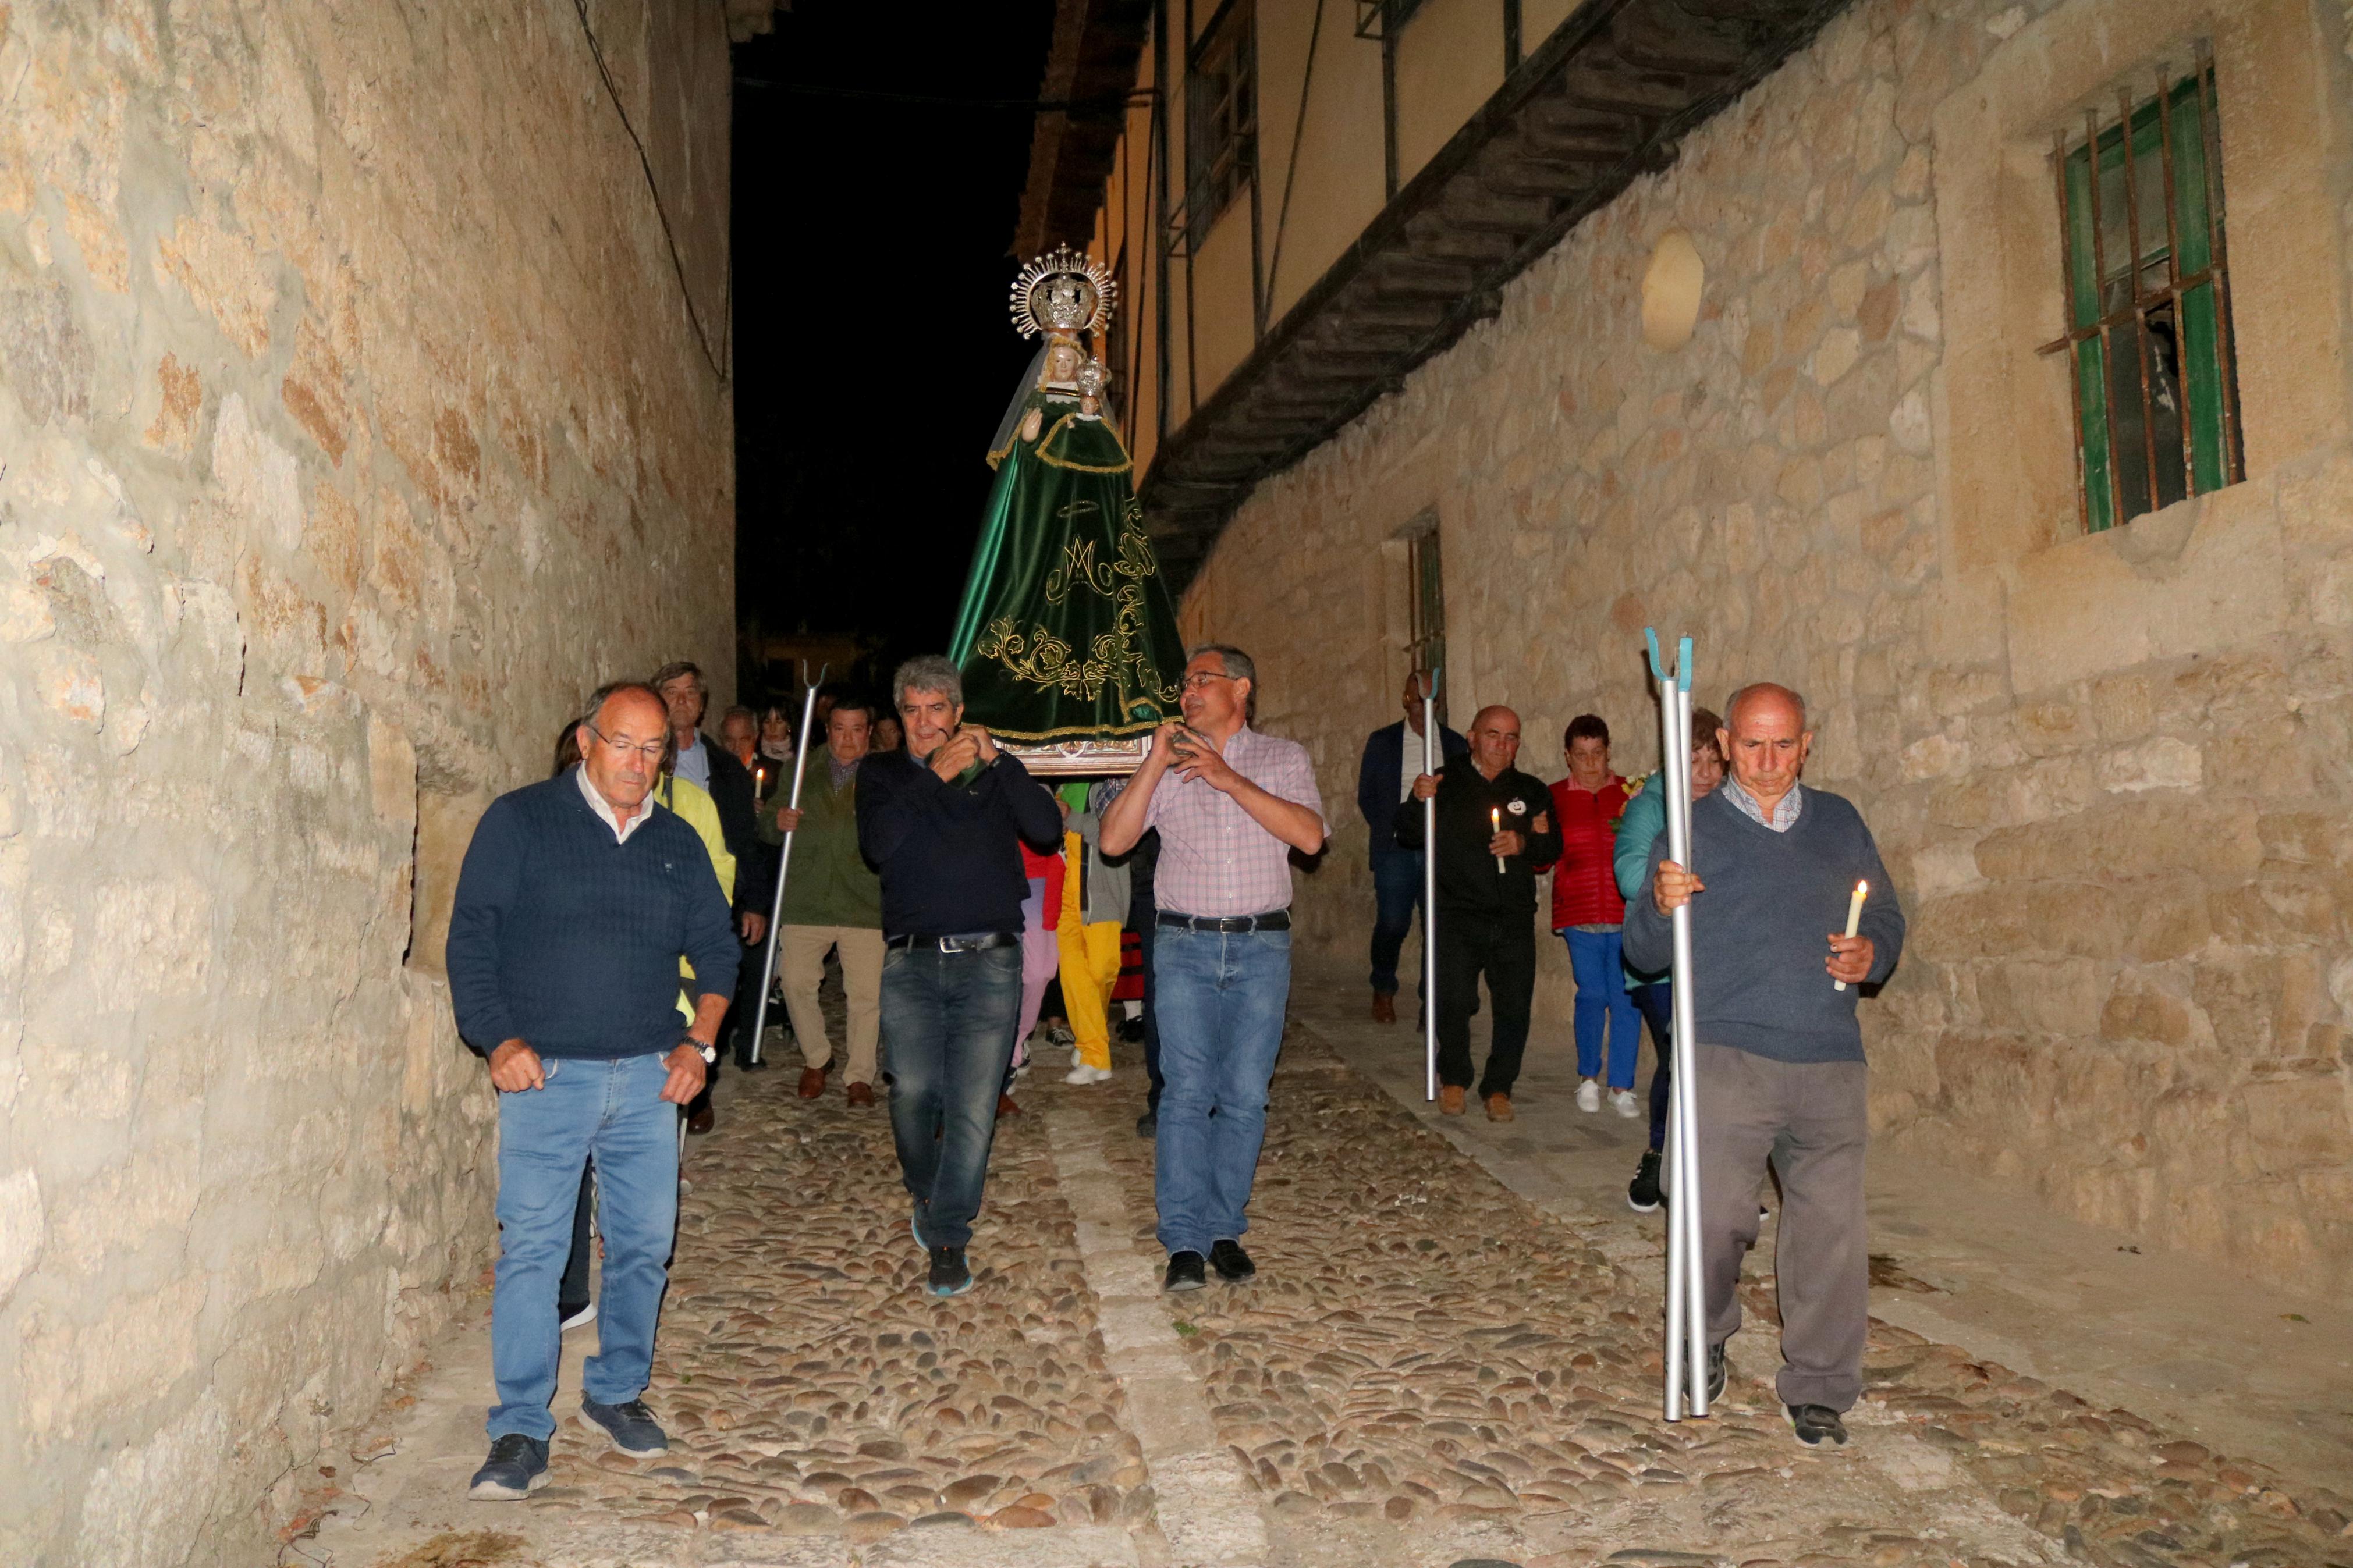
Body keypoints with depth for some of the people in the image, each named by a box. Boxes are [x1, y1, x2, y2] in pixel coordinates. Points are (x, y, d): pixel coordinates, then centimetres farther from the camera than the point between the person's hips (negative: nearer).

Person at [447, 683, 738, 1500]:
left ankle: (617, 1389, 27)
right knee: (532, 1247, -5)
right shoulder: (520, 821, 1)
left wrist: (699, 1042, 6)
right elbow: (471, 937, -2)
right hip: (546, 1073, -3)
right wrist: (498, 1039, -11)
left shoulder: (677, 843, 12)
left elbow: (716, 949, 18)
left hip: (648, 1078, 4)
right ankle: (521, 1431, 5)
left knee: (644, 1242, 8)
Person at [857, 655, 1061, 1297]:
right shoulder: (883, 774, 12)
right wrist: (936, 775, -10)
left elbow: (1048, 830, -5)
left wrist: (996, 760, -10)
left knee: (974, 1106, -5)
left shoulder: (996, 773, 12)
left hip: (990, 961, 0)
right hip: (911, 961, 0)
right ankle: (924, 1194, 25)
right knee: (914, 1091, -6)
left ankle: (949, 1240, 6)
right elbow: (878, 844, -7)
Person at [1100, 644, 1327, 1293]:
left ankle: (1226, 1230, 14)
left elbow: (1310, 836, -10)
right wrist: (1154, 763, -7)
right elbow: (1114, 840, 0)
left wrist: (1231, 780, -13)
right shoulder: (1166, 763, 10)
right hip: (1185, 947, 0)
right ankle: (1185, 1242, 0)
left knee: (1245, 1097, 2)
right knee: (1187, 1092, -5)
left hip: (1262, 948, 0)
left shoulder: (1284, 759, 7)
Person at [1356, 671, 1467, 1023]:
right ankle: (1383, 991, 18)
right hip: (1396, 849, -1)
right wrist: (1386, 833, 0)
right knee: (1392, 923, -5)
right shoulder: (1382, 742, 8)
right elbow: (1366, 795, 9)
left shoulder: (1455, 744, 9)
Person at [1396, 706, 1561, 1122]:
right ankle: (1454, 1079, 12)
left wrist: (1524, 844, -10)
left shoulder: (1532, 791, 14)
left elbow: (1553, 846, 11)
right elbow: (1410, 837, 1)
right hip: (1458, 914, -2)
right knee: (1454, 1000, -12)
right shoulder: (1445, 784, 7)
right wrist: (1418, 801, -18)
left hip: (1515, 919, 2)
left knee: (1515, 1005, -1)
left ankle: (1499, 1087, 17)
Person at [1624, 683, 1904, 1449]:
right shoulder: (1693, 829, 7)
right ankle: (1704, 1341, 22)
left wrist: (1873, 955, 1)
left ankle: (1818, 1388, 18)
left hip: (1829, 1062, 3)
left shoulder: (1841, 823, 17)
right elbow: (1645, 952, 2)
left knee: (1831, 1227, 1)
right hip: (1727, 1056, -3)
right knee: (1715, 1217, -7)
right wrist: (1661, 909, -20)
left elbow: (1886, 918, 24)